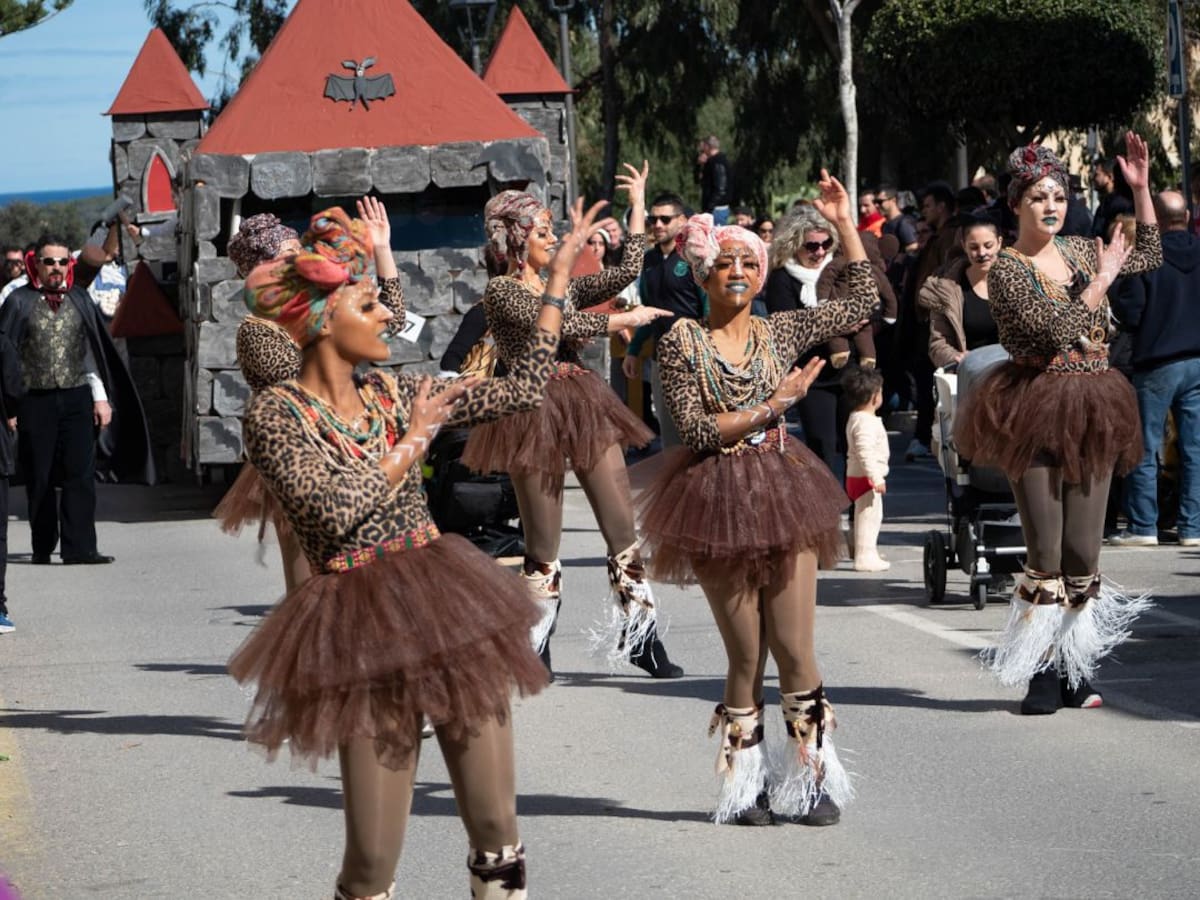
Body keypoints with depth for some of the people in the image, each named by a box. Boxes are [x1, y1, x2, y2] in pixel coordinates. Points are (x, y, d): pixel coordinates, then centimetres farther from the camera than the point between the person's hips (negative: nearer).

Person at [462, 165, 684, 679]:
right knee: (543, 545, -1)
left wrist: (638, 204, 11)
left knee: (623, 526, -2)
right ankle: (535, 651, 9)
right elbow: (561, 326, -16)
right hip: (535, 410, -6)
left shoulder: (561, 287, 16)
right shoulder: (501, 293, -3)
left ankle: (640, 637, 1)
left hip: (585, 405, 6)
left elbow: (627, 272, 8)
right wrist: (627, 319, -9)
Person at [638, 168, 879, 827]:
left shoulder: (782, 332, 6)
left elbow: (863, 303, 10)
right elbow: (698, 432, -11)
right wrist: (774, 405, -14)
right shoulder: (682, 343, -2)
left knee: (795, 650, -1)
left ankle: (813, 777, 10)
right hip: (718, 504, -2)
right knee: (745, 655, 4)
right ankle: (746, 786, 15)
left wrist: (844, 224, 8)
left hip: (783, 494, 2)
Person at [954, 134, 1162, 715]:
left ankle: (1074, 668, 13)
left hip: (1089, 414, 5)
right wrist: (1100, 281, -10)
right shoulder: (1006, 269, -7)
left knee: (1084, 553, 5)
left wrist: (1141, 189, 15)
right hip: (1034, 413, -5)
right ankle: (1043, 672, 3)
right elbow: (1055, 330, -18)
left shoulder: (1080, 252, 11)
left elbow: (1149, 257, 23)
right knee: (1045, 552, -4)